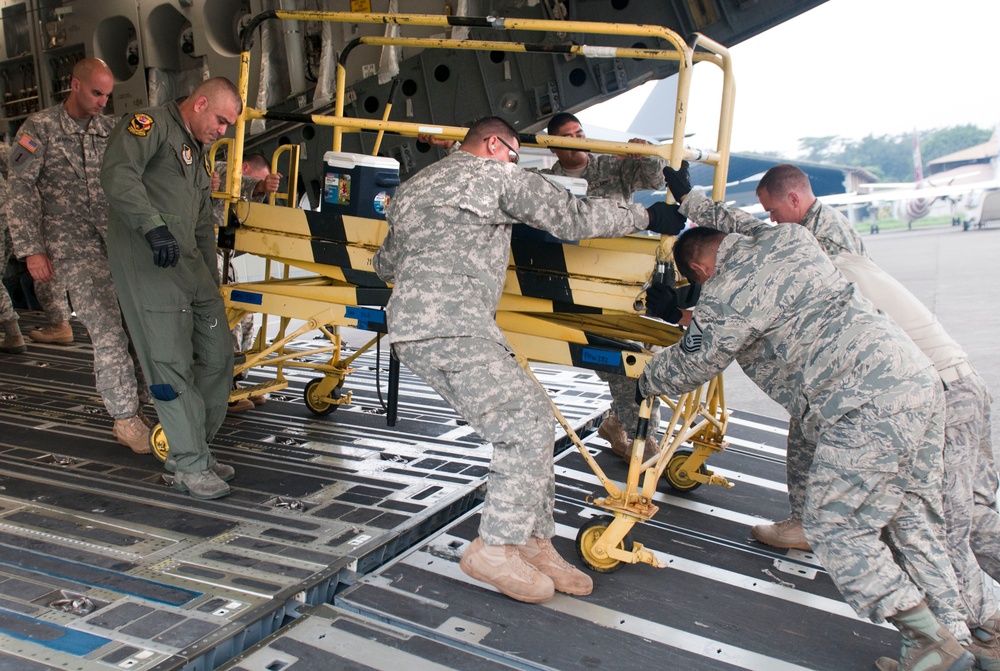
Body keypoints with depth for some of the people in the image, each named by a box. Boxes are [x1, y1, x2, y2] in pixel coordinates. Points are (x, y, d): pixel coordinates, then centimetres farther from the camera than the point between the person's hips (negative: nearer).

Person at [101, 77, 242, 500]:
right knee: (172, 364, -9)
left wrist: (212, 284, 24)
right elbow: (118, 174, -22)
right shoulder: (150, 125, -3)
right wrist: (153, 227, -32)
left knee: (218, 355, 7)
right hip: (145, 263, -9)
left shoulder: (197, 152, 26)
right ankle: (190, 466, 0)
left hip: (189, 263, 9)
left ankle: (193, 450, 20)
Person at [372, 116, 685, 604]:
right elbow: (572, 218, 2)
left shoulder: (414, 187, 28)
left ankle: (532, 543, 9)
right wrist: (645, 216, 14)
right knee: (526, 422, -9)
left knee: (533, 417, 8)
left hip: (414, 326, 9)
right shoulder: (496, 174, 4)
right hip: (449, 326, -9)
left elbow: (385, 265, 31)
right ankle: (495, 549, -5)